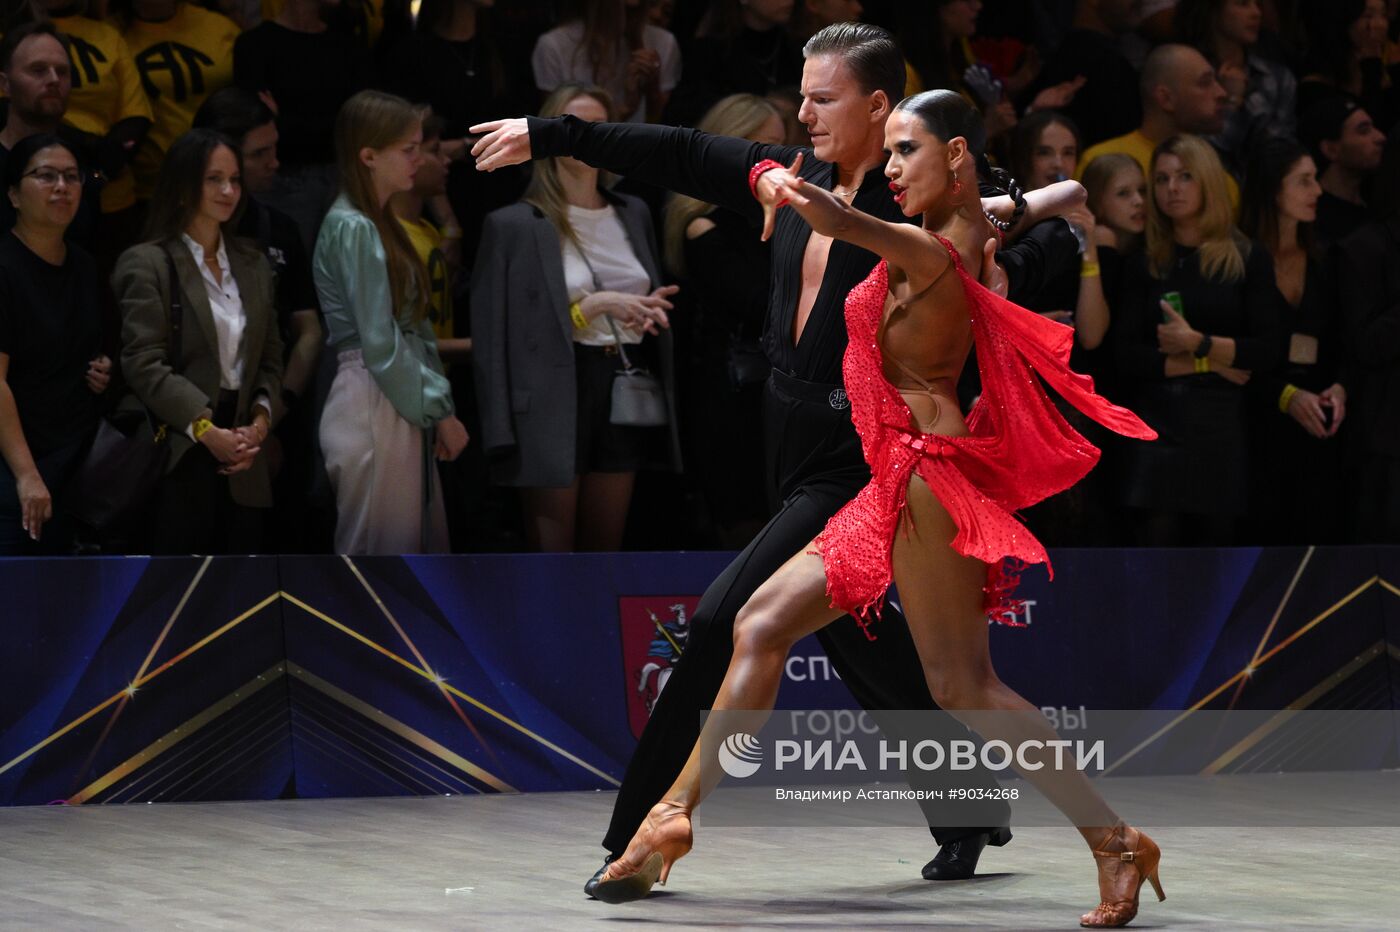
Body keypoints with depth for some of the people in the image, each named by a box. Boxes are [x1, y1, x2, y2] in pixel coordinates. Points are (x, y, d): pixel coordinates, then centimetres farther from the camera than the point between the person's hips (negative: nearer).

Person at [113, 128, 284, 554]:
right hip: (180, 458, -6)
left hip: (244, 464, 6)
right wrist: (208, 431, -17)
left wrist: (260, 422, -2)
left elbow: (270, 359, 17)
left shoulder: (252, 264, 18)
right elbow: (144, 364, -12)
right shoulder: (148, 263, -3)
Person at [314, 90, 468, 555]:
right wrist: (439, 411, -10)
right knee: (381, 551, -6)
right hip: (373, 406, -9)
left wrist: (439, 406, 5)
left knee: (424, 548, 8)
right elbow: (380, 344, -15)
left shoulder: (379, 224, 16)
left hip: (400, 406, 9)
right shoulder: (353, 229, -12)